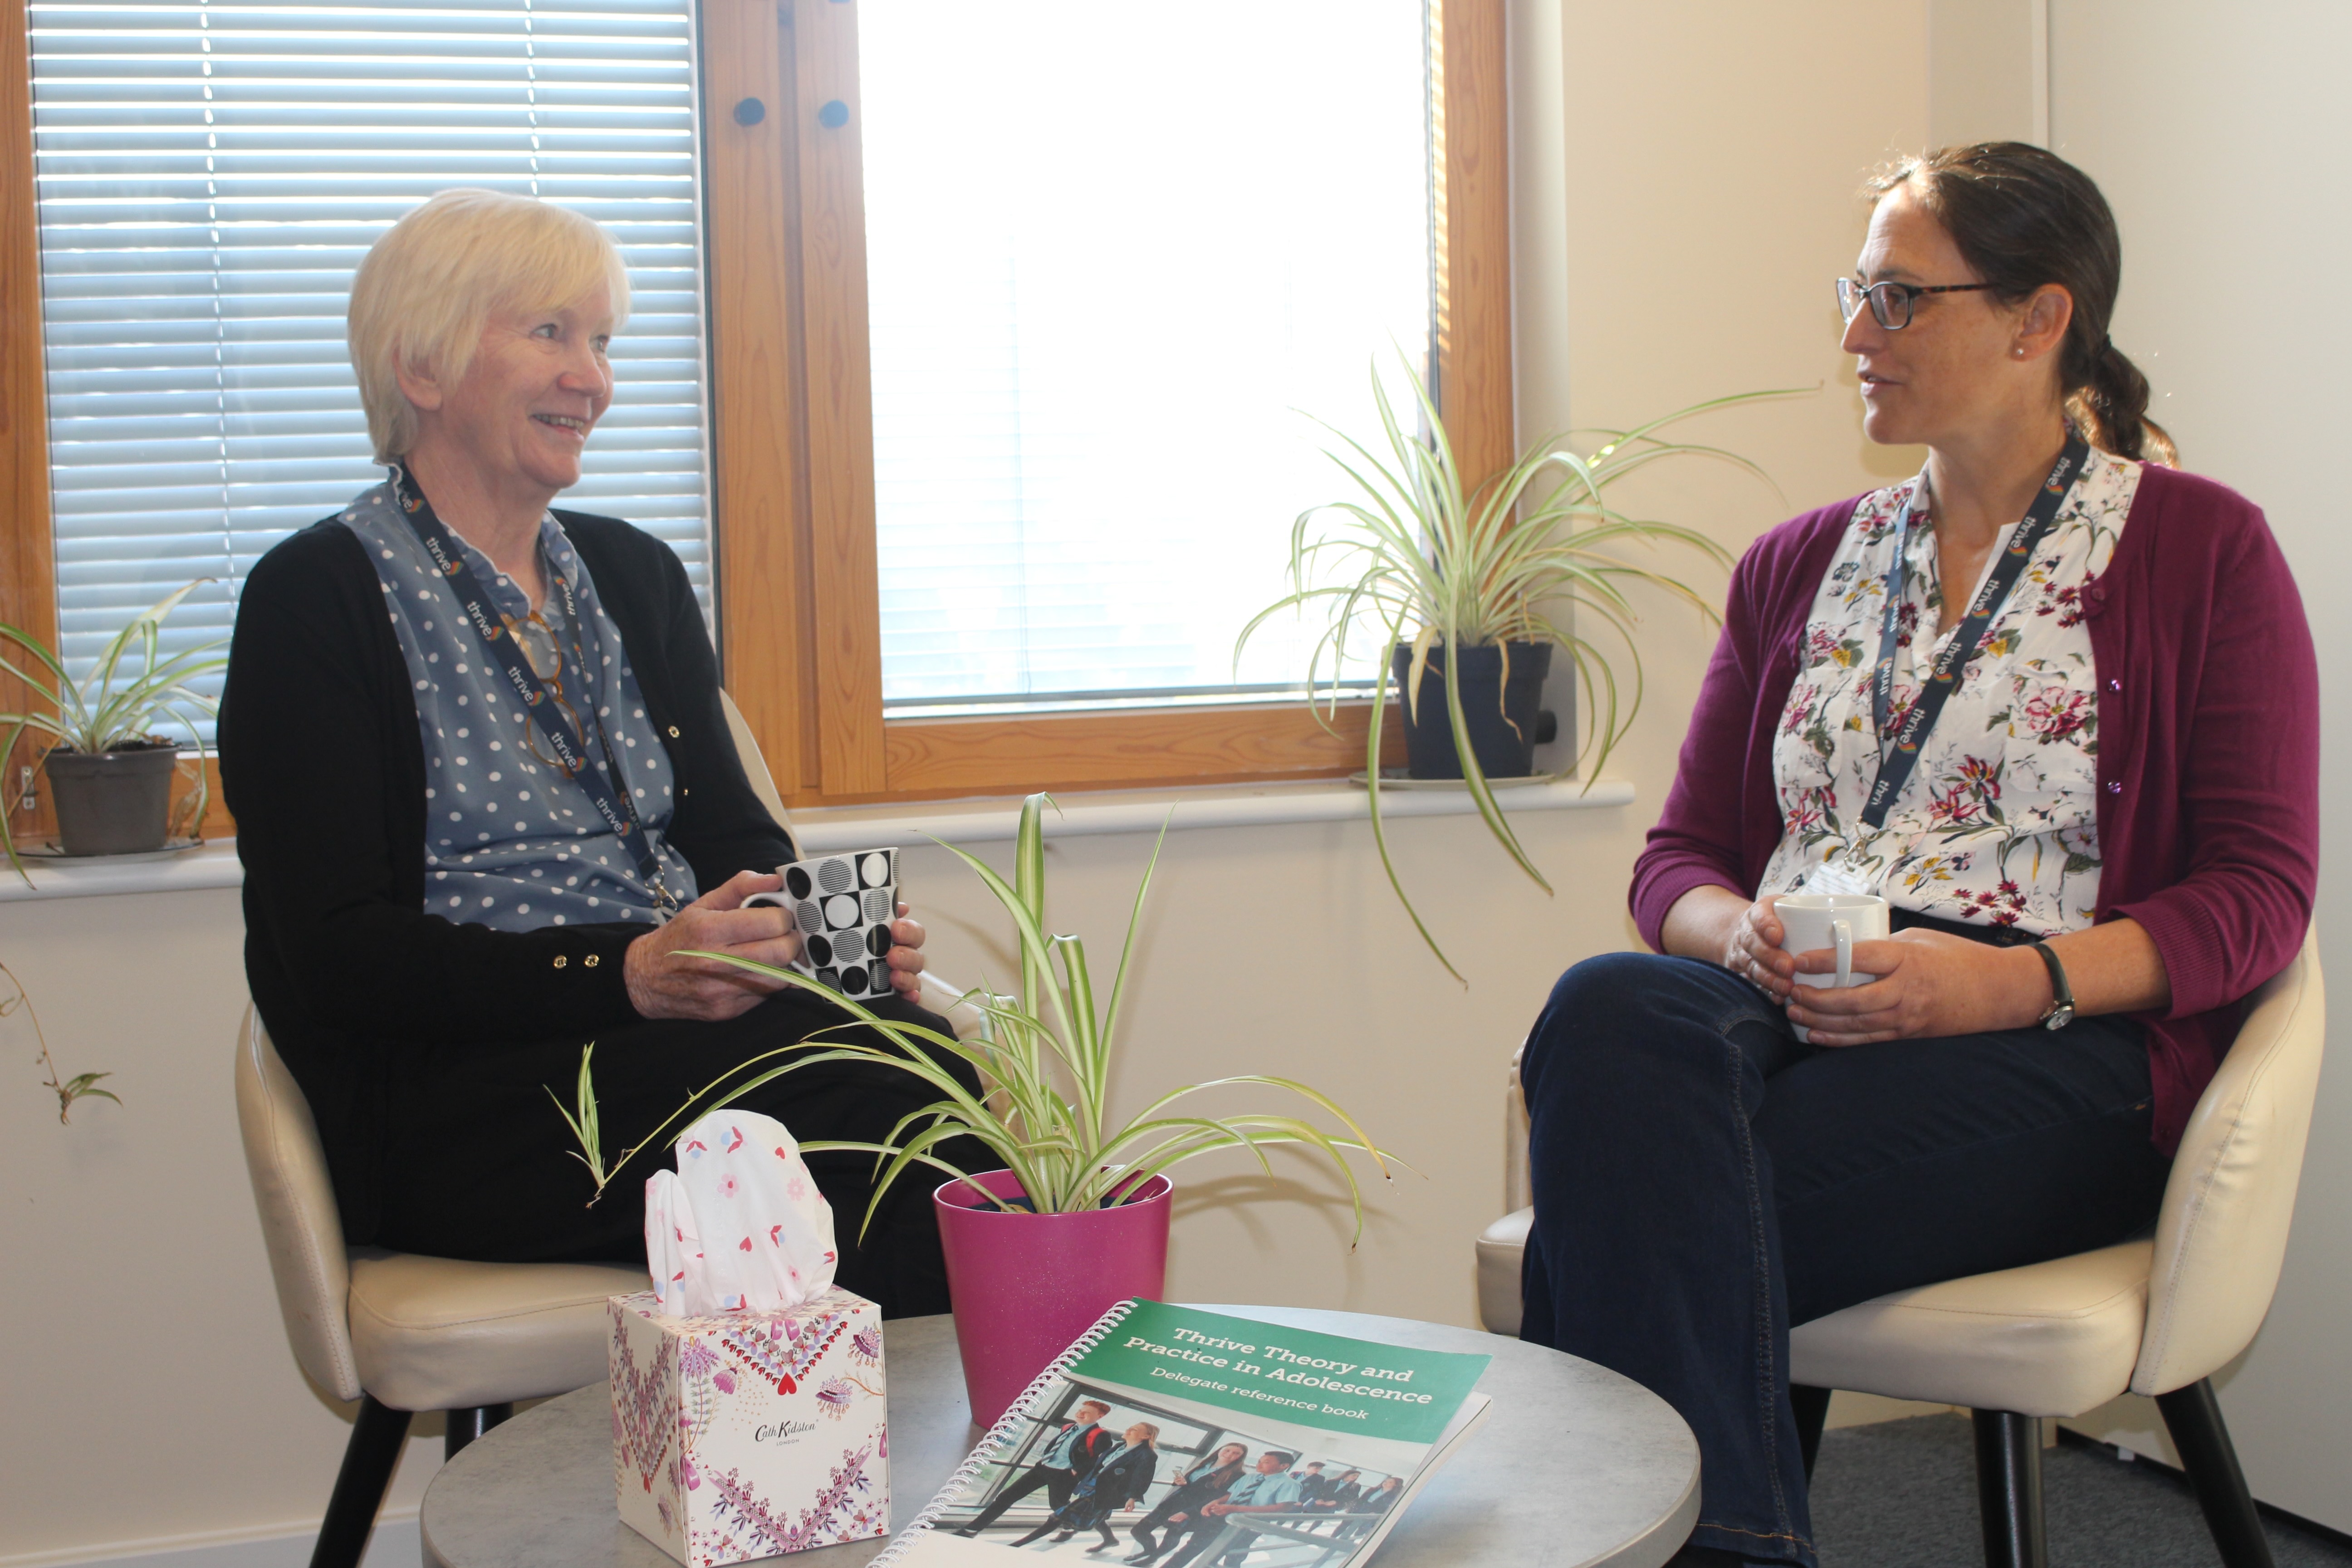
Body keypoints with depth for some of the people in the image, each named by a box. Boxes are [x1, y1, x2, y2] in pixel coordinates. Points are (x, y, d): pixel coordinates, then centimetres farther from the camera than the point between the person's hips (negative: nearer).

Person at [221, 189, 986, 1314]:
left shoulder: (633, 575, 20)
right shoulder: (315, 600, -1)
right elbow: (339, 958, -10)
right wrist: (632, 974, -22)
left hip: (679, 1024, 6)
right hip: (448, 1102, -6)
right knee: (874, 1090, -30)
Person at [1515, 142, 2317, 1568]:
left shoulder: (2204, 551, 8)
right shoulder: (1799, 567, 22)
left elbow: (2260, 893, 1)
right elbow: (1680, 855, 20)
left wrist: (2012, 979, -16)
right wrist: (1736, 930, -6)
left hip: (2056, 1047, -4)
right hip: (1787, 1017, 5)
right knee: (1608, 1011, -34)